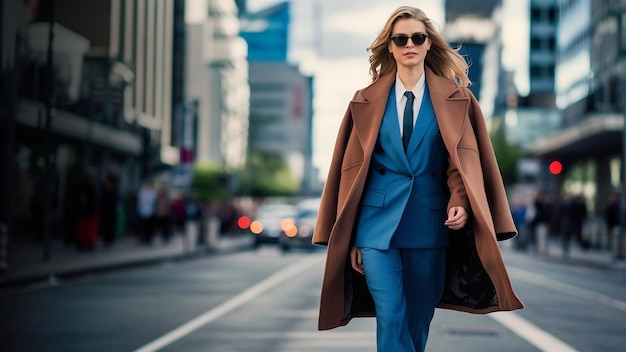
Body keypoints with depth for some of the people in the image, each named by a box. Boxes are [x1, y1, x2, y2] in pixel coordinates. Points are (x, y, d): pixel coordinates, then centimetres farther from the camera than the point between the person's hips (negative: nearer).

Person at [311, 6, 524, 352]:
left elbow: (464, 157, 1)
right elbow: (353, 167, 6)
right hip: (379, 220, 0)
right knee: (390, 317, -11)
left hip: (428, 221, 1)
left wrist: (460, 202, -19)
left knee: (419, 317, 8)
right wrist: (350, 237, 3)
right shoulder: (367, 101, 6)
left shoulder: (454, 98, 5)